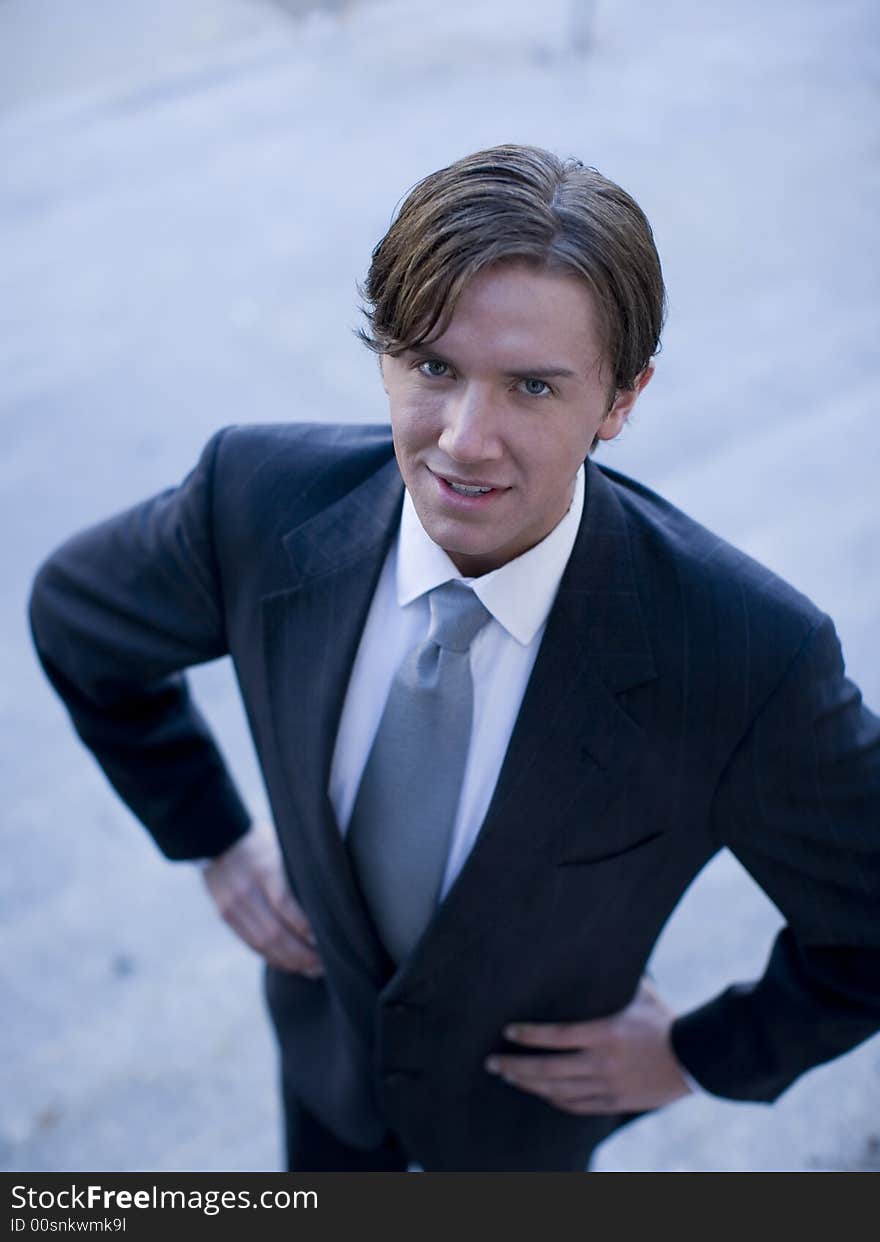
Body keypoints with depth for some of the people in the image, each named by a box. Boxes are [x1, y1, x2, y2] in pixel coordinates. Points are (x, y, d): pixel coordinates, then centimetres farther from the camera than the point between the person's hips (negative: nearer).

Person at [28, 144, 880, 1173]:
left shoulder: (748, 655, -38)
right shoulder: (259, 499, -29)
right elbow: (74, 617, -7)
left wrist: (704, 1054, -10)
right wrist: (211, 837, -5)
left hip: (530, 1092, -2)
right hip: (323, 1018, 3)